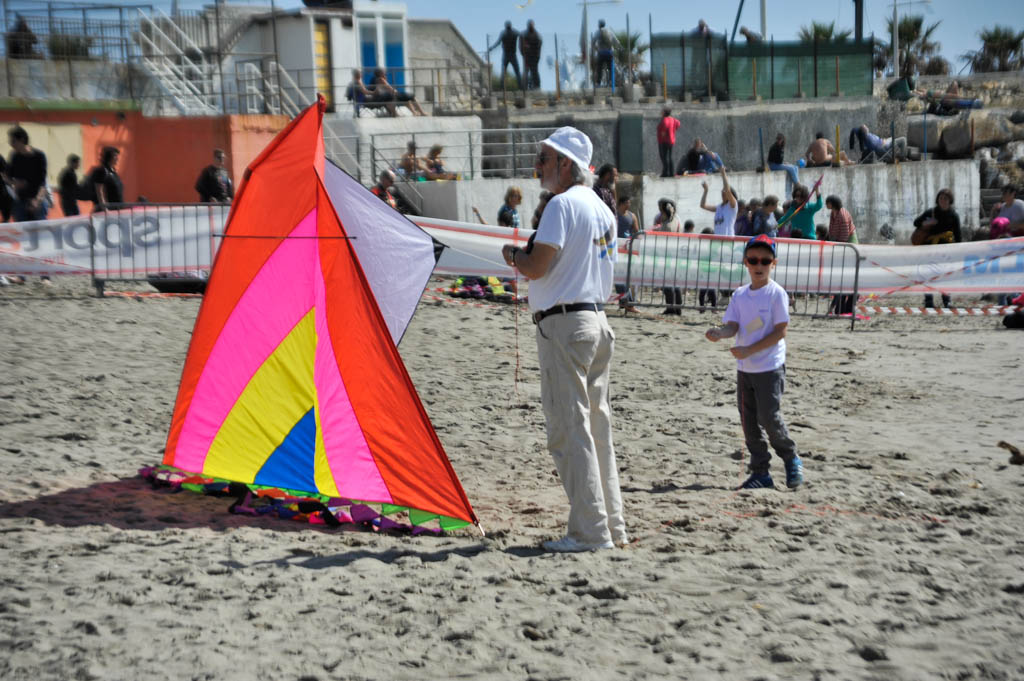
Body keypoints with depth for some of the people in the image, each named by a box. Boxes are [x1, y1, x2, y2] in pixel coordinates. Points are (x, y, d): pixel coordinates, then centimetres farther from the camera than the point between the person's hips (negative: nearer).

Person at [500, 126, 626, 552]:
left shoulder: (562, 204, -12)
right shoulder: (602, 208, 17)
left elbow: (537, 267, -18)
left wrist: (512, 253, 2)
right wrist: (528, 259, 22)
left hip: (564, 325, -9)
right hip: (597, 321, 9)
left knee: (569, 429, -6)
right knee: (596, 428, 13)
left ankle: (590, 532, -5)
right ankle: (613, 527, 17)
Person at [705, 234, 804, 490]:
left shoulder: (776, 293, -8)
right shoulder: (740, 295, 8)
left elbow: (780, 332, -13)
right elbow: (733, 325, 1)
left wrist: (749, 350, -19)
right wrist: (719, 333, -23)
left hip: (770, 367, -6)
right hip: (744, 369, 6)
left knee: (769, 417, -8)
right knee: (749, 421, 7)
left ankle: (791, 460, 17)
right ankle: (761, 472, 16)